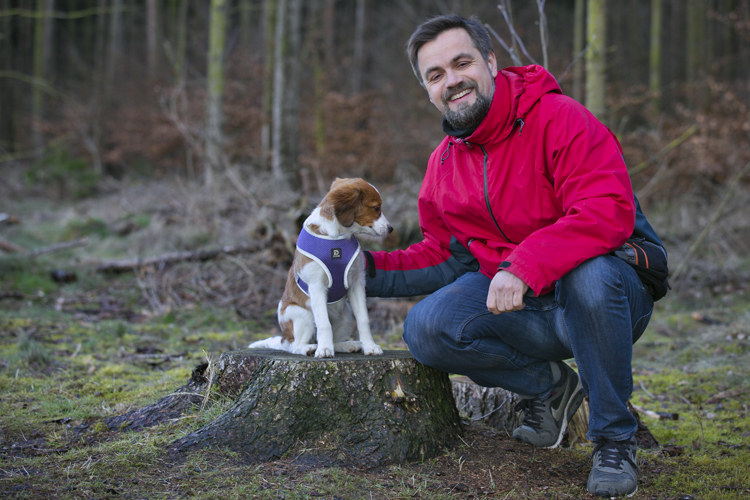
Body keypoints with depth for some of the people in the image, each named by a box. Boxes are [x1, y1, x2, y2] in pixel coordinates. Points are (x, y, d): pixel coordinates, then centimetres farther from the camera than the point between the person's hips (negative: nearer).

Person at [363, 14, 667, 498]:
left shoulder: (558, 118, -16)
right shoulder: (444, 163, 7)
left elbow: (609, 212, -29)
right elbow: (446, 257, 15)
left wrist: (524, 266, -39)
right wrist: (369, 268, 1)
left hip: (608, 295, -5)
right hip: (518, 310, 5)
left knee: (590, 274, -40)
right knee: (426, 329, -20)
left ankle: (614, 440, -17)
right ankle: (548, 384, 6)